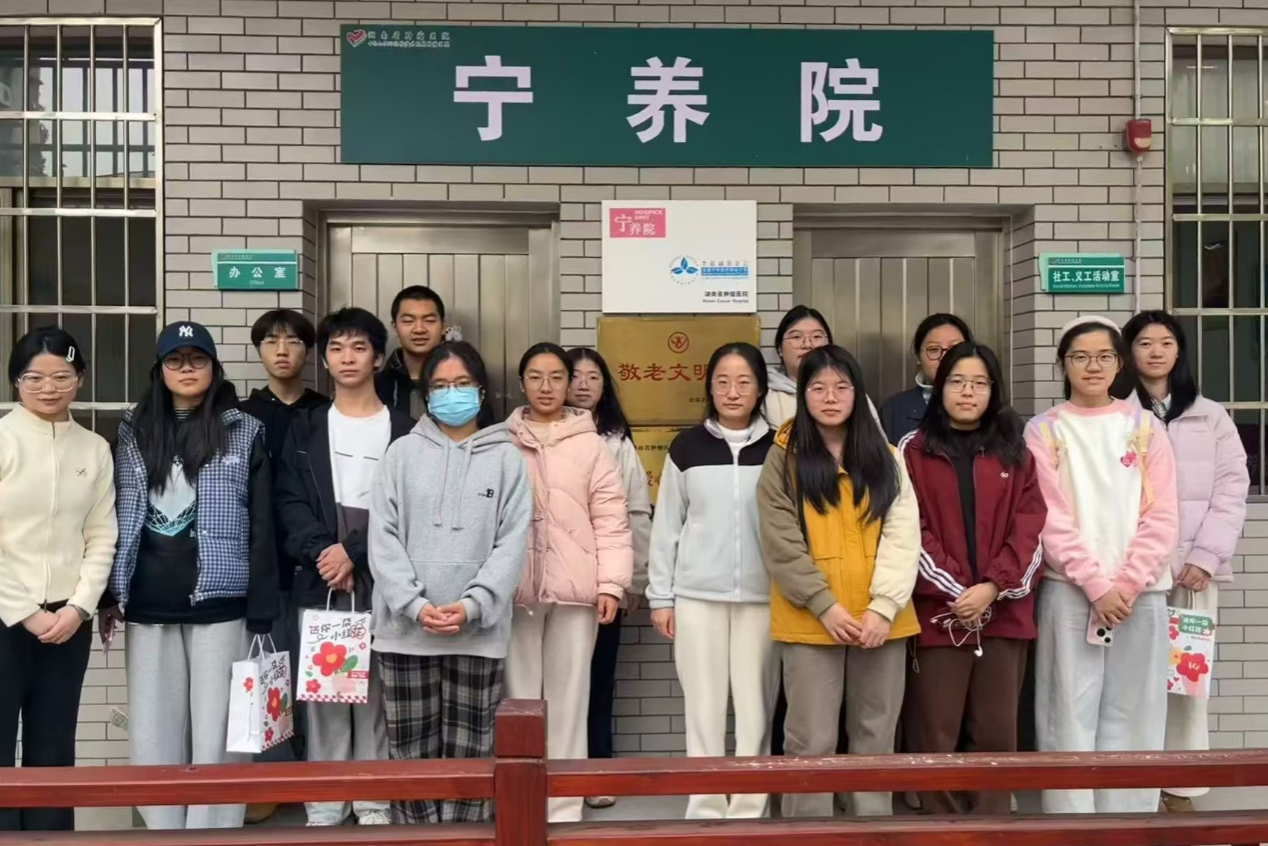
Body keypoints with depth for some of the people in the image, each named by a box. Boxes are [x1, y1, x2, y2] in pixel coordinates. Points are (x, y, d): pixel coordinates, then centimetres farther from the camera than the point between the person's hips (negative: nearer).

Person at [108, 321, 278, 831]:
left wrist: (261, 612, -7)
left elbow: (261, 527, -2)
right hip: (149, 603, 3)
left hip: (218, 601, -3)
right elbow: (114, 517, 12)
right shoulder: (134, 430, 10)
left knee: (215, 730, 0)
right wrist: (110, 597, 8)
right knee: (153, 731, 8)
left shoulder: (244, 432, 0)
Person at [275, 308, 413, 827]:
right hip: (320, 582, 2)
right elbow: (289, 504, 3)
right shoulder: (305, 428, 12)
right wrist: (324, 553, -12)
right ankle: (323, 806, 13)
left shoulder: (403, 430, 4)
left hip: (381, 582, -2)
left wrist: (355, 552, -13)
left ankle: (374, 802, 13)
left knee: (376, 692, 2)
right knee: (322, 691, 4)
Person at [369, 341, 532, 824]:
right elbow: (384, 537, 0)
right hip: (406, 627, 1)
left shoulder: (506, 458, 4)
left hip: (478, 630, -1)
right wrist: (415, 604, -12)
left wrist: (472, 606, -14)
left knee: (469, 751, 6)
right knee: (412, 749, 8)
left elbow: (512, 542, -2)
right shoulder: (403, 452, 6)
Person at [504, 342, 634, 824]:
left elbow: (611, 518, 2)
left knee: (568, 698, 5)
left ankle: (563, 806, 15)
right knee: (520, 697, 6)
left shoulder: (590, 445, 5)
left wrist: (612, 584, -5)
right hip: (515, 588, 1)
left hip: (574, 588, 0)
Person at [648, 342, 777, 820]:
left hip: (762, 596, 0)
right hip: (697, 596, 0)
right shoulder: (687, 448, 4)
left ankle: (749, 810, 16)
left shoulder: (778, 449, 3)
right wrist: (660, 596, 2)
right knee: (704, 708, 5)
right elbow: (666, 525, 5)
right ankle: (706, 809, 16)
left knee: (755, 708, 4)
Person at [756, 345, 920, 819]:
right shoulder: (784, 458, 1)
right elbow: (782, 545, -6)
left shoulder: (884, 457, 9)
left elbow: (903, 536, 0)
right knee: (812, 742, 0)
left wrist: (884, 607, -12)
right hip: (811, 620, -2)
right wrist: (825, 606, -14)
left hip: (880, 619, 3)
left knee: (875, 740, 11)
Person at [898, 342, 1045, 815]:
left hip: (1004, 612, 3)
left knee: (996, 732, 6)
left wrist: (993, 586, -10)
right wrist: (956, 591, -12)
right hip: (938, 612, -2)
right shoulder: (914, 450, 4)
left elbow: (1029, 528, 4)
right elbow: (911, 531, -3)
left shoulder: (1015, 452, 12)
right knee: (935, 734, 0)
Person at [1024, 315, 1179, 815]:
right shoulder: (1044, 431, 4)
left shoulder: (1144, 428, 9)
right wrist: (1096, 584, -12)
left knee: (1133, 716, 4)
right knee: (1070, 714, -2)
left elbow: (1162, 517, 3)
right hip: (1070, 591, -2)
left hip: (1141, 592, 2)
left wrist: (1128, 582, -9)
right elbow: (1050, 520, -3)